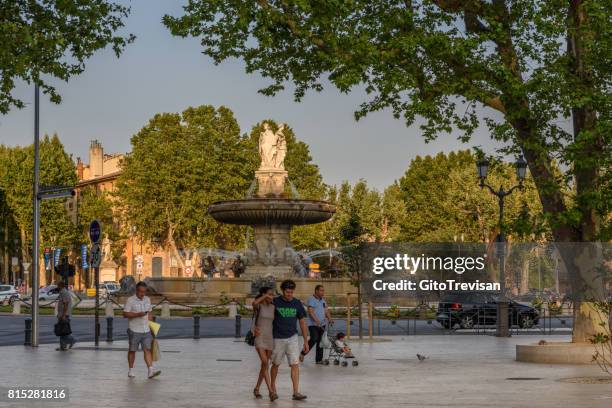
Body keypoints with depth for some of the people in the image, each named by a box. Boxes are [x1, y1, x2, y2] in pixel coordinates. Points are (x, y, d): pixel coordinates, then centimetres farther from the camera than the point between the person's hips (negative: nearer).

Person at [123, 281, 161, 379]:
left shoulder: (147, 299, 12)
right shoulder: (130, 300, -7)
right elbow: (125, 314, -12)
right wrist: (138, 314, -22)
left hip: (146, 330, 4)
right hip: (134, 330, -4)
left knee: (147, 349, -6)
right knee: (132, 350, 7)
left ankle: (151, 370, -14)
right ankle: (131, 370, 18)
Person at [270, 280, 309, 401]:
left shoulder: (297, 304, 0)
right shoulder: (275, 302, -7)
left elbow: (302, 323, 6)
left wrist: (306, 341, 5)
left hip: (292, 338, 1)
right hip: (278, 339, -1)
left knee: (295, 365, -8)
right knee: (275, 364, 11)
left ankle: (296, 392, -8)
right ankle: (273, 389, 30)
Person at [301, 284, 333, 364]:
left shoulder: (323, 300, 17)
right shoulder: (311, 300, -8)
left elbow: (326, 311, 16)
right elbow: (310, 311, -17)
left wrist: (329, 319, -3)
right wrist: (316, 320, -29)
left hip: (322, 324, 8)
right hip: (313, 324, -8)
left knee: (320, 341, 6)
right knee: (314, 339, -17)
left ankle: (319, 359, 11)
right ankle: (302, 353, 2)